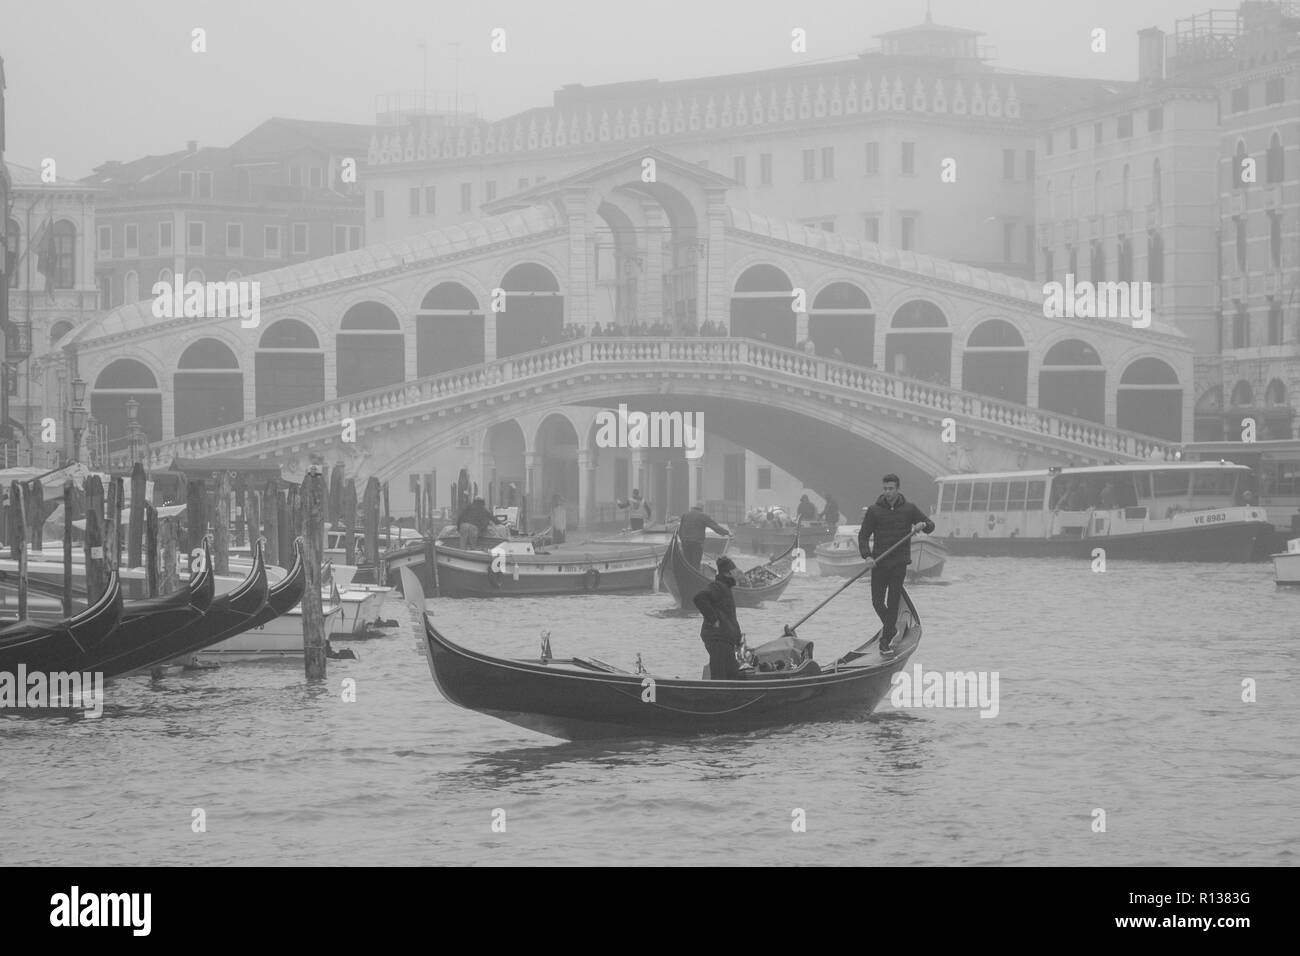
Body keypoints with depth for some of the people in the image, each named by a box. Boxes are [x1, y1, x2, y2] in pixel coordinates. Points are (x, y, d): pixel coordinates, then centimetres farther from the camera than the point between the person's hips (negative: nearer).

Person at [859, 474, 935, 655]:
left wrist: (923, 525, -16)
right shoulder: (874, 510, 0)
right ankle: (891, 628, 30)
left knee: (893, 603, -4)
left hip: (899, 564, -1)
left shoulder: (908, 509, 3)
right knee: (877, 601, 3)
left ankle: (885, 642, 3)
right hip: (878, 563, 1)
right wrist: (867, 556, -14)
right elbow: (863, 535, 1)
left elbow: (930, 525, 8)